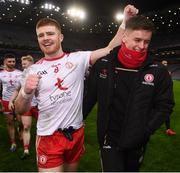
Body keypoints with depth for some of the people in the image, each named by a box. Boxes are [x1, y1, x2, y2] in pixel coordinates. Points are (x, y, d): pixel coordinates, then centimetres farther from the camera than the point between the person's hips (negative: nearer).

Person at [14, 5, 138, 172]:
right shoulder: (34, 70, -3)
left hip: (76, 133, 2)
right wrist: (26, 92, -21)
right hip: (49, 137, -1)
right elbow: (20, 110, -1)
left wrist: (125, 21, -12)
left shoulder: (78, 58, -4)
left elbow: (110, 49, -7)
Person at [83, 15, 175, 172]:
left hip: (137, 143, 2)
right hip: (110, 139, -1)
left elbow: (165, 106, -4)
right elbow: (89, 97, 0)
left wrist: (144, 130, -12)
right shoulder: (103, 65, -8)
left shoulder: (158, 71, -10)